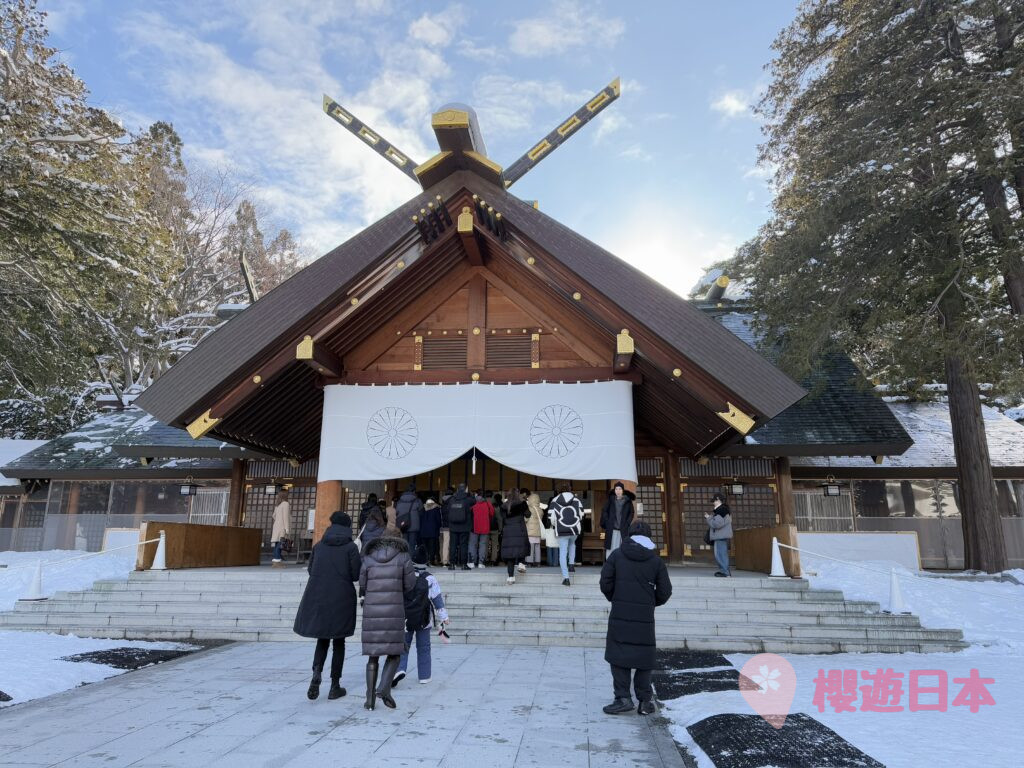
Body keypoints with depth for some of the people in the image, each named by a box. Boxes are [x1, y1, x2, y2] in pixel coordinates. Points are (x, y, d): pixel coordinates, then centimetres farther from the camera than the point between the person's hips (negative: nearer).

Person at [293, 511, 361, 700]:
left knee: (322, 640, 16)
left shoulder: (319, 545, 3)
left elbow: (310, 570, 10)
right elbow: (356, 575, -9)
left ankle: (316, 673, -8)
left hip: (317, 598, 3)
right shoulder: (350, 547, -7)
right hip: (342, 599, -3)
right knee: (339, 642, 10)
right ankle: (335, 686, 13)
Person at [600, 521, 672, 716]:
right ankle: (645, 701, 13)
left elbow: (605, 581, -3)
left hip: (620, 614, -1)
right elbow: (665, 590, 3)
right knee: (643, 657, 11)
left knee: (618, 655, 6)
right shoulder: (656, 560, 3)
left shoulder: (617, 555, 0)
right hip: (645, 617, 2)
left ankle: (623, 698, 1)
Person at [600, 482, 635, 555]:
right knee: (610, 550, -2)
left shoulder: (628, 501, 6)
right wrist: (606, 524, -2)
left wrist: (627, 524, -2)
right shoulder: (610, 500, 6)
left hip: (623, 530, 0)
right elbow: (604, 512, 8)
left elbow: (631, 513, 9)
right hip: (611, 530, 0)